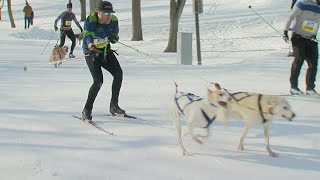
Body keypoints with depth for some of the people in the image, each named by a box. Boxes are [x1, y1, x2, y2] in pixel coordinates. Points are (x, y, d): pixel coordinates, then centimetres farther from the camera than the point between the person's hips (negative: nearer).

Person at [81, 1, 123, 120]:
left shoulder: (113, 20, -6)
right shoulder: (91, 21, -23)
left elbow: (115, 35, 9)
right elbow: (87, 34, -36)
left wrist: (113, 37, -16)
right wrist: (90, 44, -58)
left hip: (105, 51, 6)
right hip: (91, 52, -6)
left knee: (118, 73, -10)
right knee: (98, 81, -19)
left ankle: (113, 106, 3)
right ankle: (87, 110, -7)